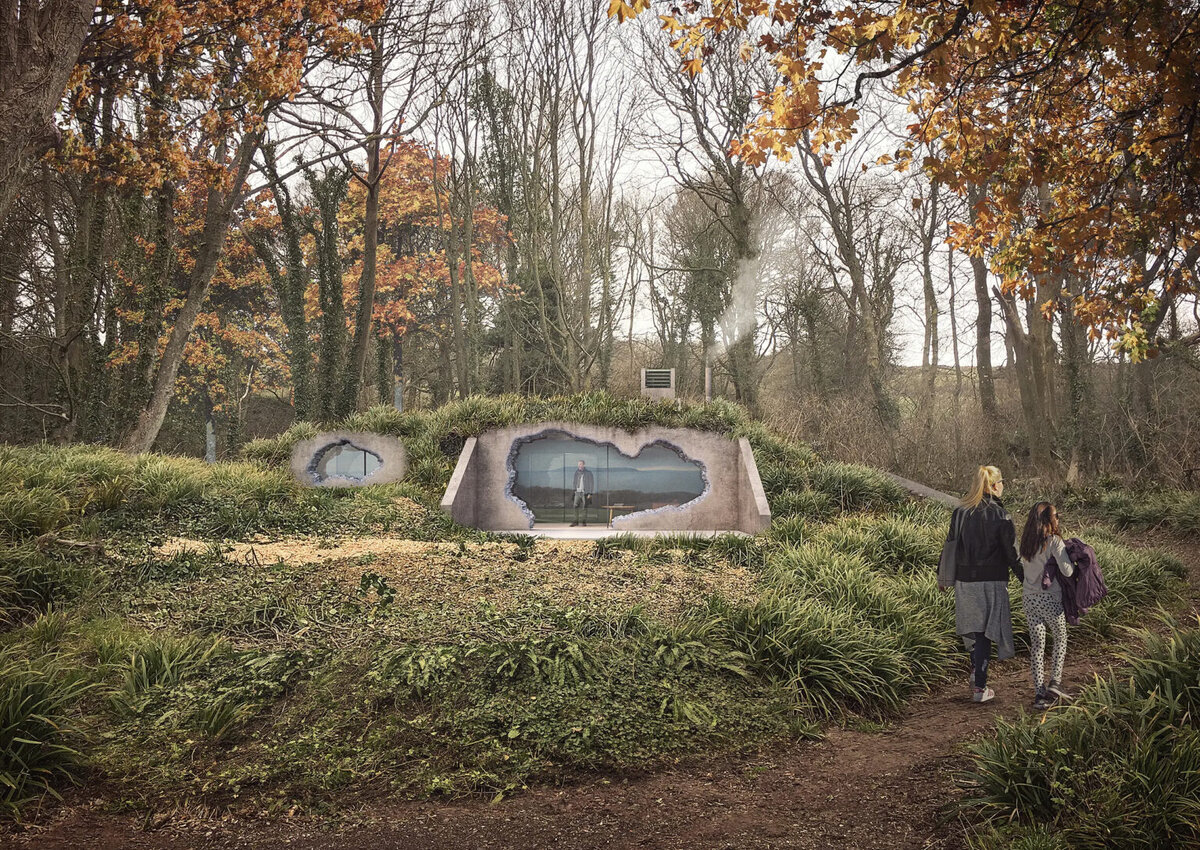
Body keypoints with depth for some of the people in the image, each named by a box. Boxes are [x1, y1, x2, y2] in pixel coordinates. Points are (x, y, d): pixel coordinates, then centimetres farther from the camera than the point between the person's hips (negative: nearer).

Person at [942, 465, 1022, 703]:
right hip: (991, 582, -4)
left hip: (964, 579, 4)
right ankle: (979, 687, 5)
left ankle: (975, 668, 27)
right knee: (985, 632, 3)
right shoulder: (1000, 516, -12)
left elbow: (950, 545, 9)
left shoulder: (960, 512, 1)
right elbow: (1013, 555, -10)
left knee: (971, 626, 23)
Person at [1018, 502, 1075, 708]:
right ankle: (1055, 682, 12)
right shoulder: (1054, 541, -14)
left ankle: (1039, 693, 9)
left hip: (1029, 598, 5)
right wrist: (1069, 558, 3)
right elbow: (1067, 571, -16)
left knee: (1036, 643, 9)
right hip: (1050, 599, -5)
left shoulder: (1027, 542, 3)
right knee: (1060, 638, 18)